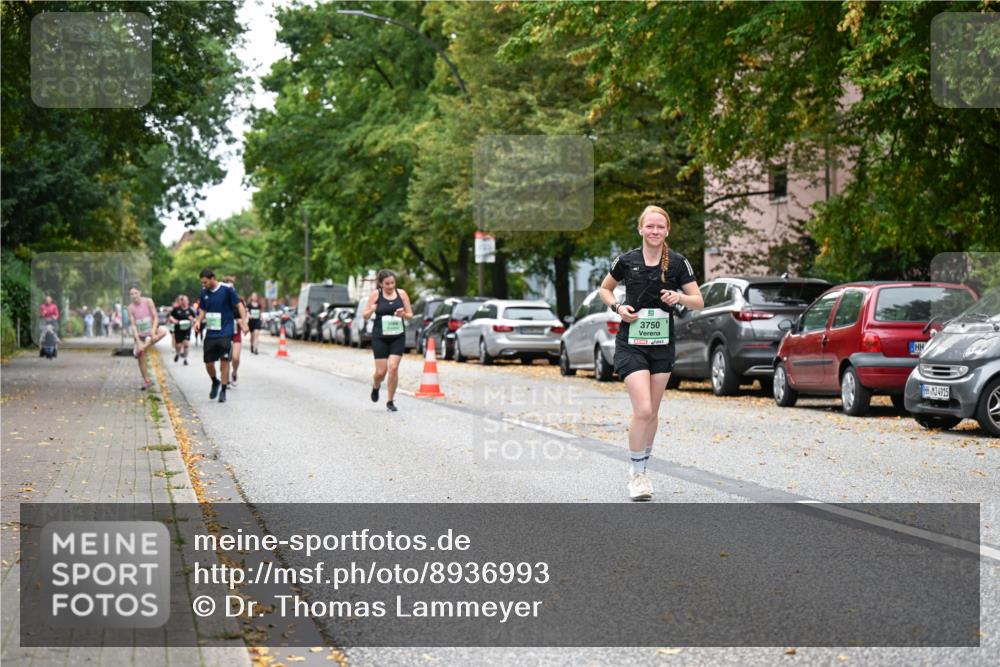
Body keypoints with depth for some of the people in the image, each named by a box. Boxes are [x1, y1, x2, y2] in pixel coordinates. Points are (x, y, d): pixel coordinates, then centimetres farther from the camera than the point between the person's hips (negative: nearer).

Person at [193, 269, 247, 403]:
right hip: (210, 333, 4)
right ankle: (215, 382, 31)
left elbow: (238, 305, -5)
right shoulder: (204, 292, 5)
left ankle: (223, 391, 7)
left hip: (225, 332, -4)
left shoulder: (227, 290, -9)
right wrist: (199, 321, -2)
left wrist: (243, 320, -15)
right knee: (208, 362, 4)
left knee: (224, 361, -3)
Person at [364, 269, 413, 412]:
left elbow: (410, 315, 8)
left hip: (397, 337, 1)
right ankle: (375, 386, 35)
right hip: (380, 337, -1)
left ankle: (390, 401, 2)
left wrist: (403, 314, -15)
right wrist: (371, 310, -20)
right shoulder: (375, 294, -2)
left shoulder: (401, 294, 3)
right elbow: (365, 316, 3)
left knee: (393, 368, -11)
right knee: (381, 371, -1)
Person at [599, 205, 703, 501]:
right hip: (631, 344, -3)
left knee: (652, 413, 10)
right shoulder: (626, 261, -3)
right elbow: (605, 289, 13)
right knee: (643, 410, -16)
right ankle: (635, 474, -4)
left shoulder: (678, 263, -1)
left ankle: (641, 470, 28)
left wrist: (680, 297, -20)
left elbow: (699, 301, 1)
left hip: (662, 346, 3)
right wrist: (617, 307, -6)